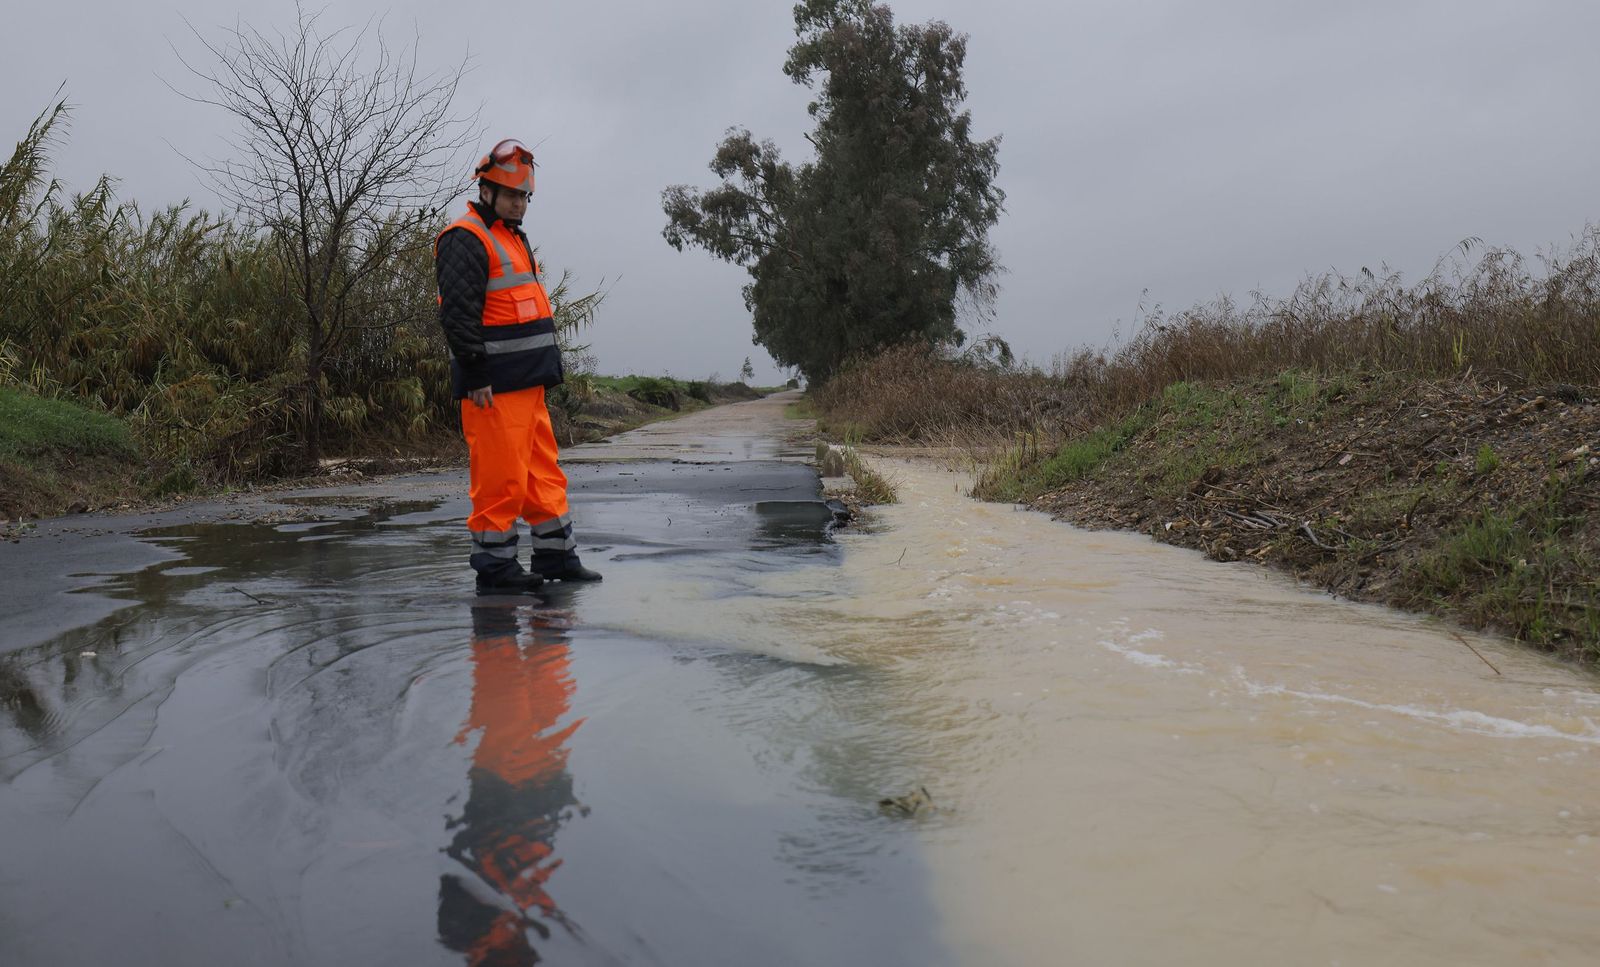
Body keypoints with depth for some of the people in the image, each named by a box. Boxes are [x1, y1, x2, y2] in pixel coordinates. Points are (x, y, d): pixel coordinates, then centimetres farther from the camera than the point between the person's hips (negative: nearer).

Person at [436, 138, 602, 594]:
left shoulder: (514, 239, 23)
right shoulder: (465, 240, -9)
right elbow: (458, 315, -18)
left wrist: (543, 371, 25)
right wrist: (476, 377, -21)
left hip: (528, 384, 10)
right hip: (493, 386, -10)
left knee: (543, 472, 13)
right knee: (500, 476, -6)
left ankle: (556, 556, 21)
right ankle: (494, 569, 3)